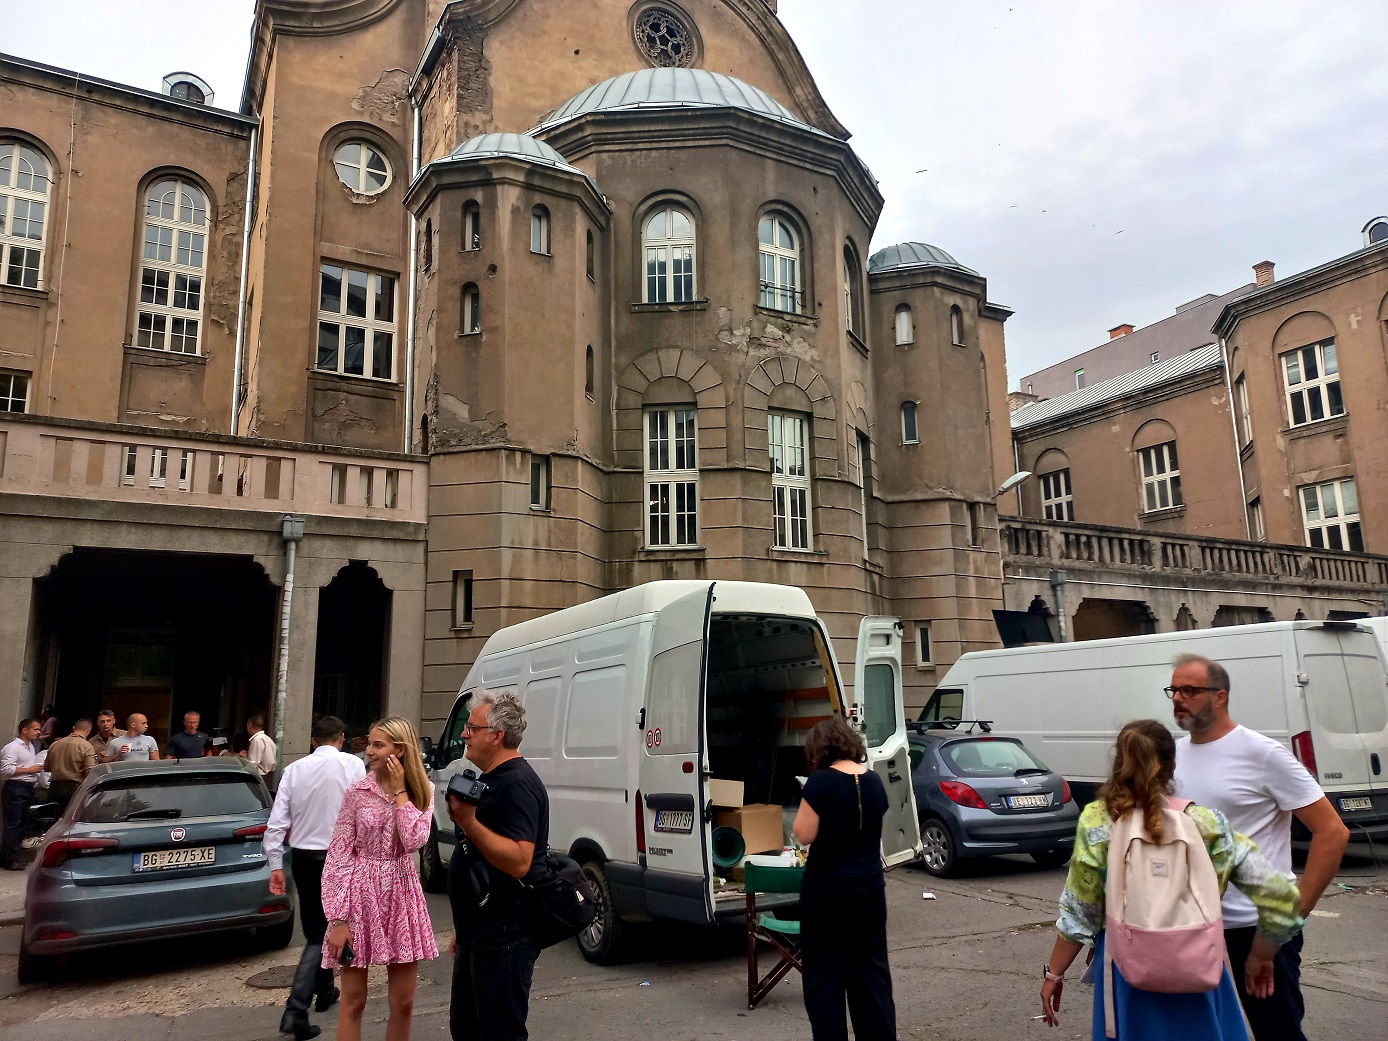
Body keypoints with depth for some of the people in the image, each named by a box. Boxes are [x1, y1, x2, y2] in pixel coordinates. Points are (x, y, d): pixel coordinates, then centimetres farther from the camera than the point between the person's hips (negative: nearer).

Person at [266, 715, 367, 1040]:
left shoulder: (294, 769, 0)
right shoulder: (352, 765, -10)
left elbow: (277, 822, -3)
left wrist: (276, 864, 3)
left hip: (303, 856, 4)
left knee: (315, 928, 20)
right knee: (321, 933, 4)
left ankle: (324, 991, 37)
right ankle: (295, 1010, -7)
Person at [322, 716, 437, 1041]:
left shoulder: (423, 791, 0)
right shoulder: (357, 792, -6)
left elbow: (413, 840, -15)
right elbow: (337, 857, -6)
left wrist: (399, 791, -12)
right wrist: (338, 918, -12)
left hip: (401, 895, 2)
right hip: (361, 894, -2)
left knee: (404, 1003, 10)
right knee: (353, 1002, 7)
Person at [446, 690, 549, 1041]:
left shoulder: (518, 784, -19)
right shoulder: (489, 780, 14)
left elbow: (519, 861, -29)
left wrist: (469, 822, -34)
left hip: (504, 941, -11)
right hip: (477, 937, 11)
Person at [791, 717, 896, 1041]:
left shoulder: (820, 782, -16)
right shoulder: (874, 781, 3)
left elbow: (804, 835, -15)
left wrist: (806, 803, -1)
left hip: (827, 890, -6)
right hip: (869, 888, 6)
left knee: (824, 975, 6)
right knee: (872, 971, 15)